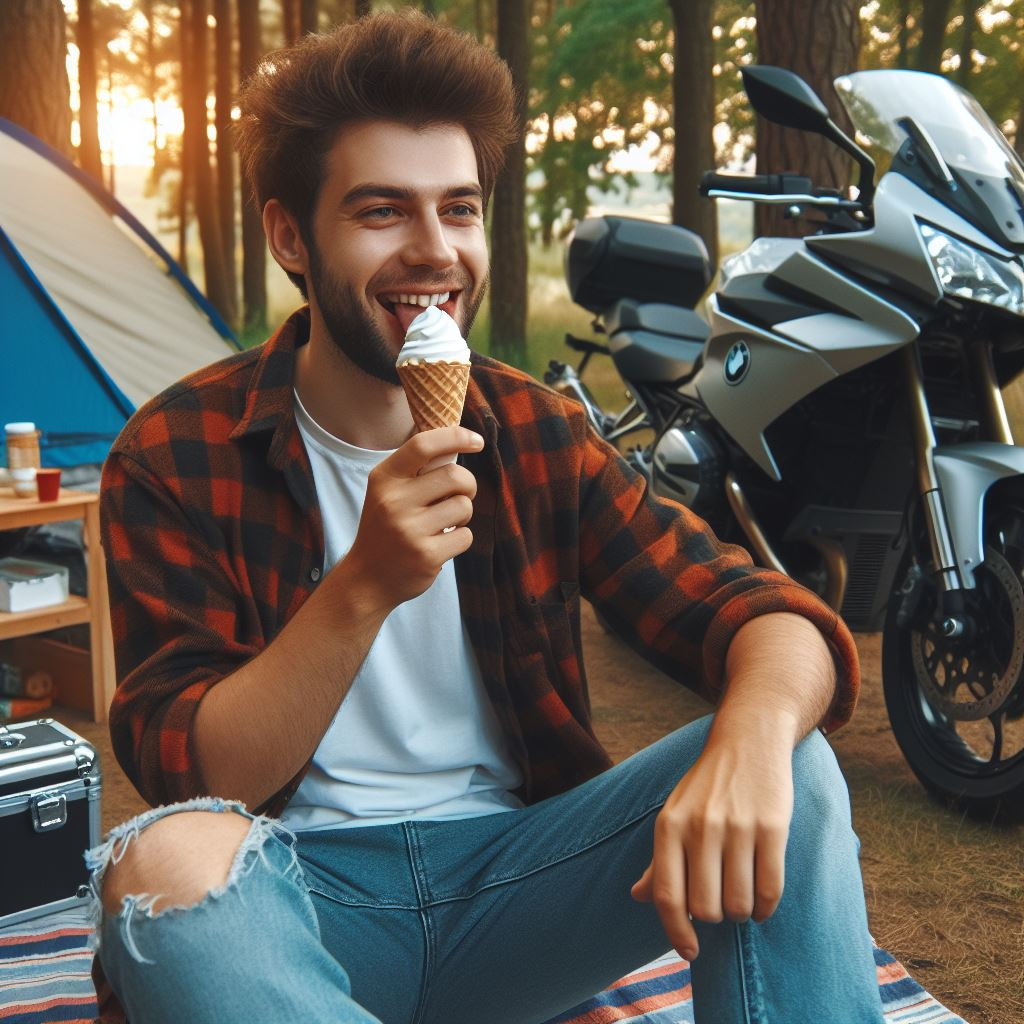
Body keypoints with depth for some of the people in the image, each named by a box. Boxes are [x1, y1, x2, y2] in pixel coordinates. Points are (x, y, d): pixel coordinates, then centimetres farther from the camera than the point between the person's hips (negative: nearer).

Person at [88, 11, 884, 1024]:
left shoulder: (538, 434, 2)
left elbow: (774, 617, -6)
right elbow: (192, 781, -13)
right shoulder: (176, 456, -6)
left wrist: (758, 725, -31)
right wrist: (365, 587, -29)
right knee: (165, 861, -35)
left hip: (511, 869, 3)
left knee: (791, 772, -20)